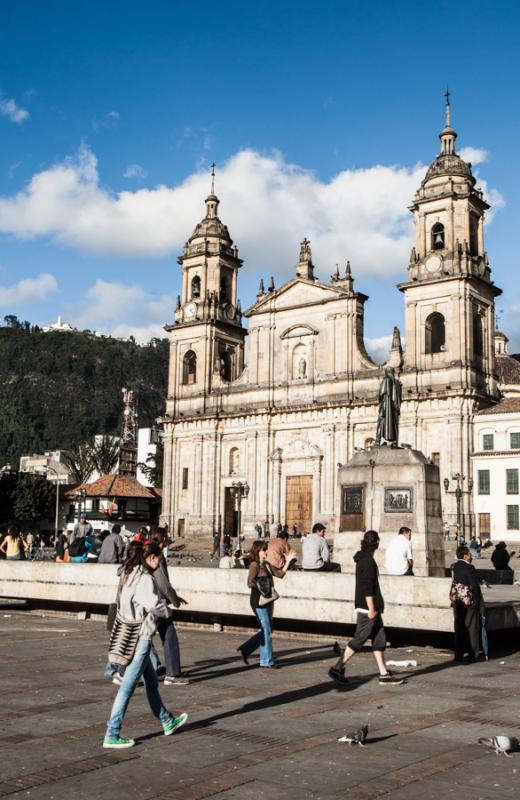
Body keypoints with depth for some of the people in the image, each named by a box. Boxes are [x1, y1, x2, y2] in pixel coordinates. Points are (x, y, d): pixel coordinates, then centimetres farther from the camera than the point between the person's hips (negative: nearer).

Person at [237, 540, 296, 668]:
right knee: (266, 631, -3)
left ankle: (246, 649, 24)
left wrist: (288, 561, 12)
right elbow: (250, 583, -21)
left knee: (266, 631, 13)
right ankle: (267, 661, 6)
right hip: (259, 601, -9)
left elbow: (280, 574, 16)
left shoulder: (266, 565, 13)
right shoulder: (254, 565, -12)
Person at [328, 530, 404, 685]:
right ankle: (337, 668, 1)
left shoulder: (363, 559, 14)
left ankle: (384, 674, 13)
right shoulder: (368, 561, -16)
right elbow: (367, 587, -21)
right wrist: (371, 608, -21)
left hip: (370, 608, 10)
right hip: (368, 608, -10)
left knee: (379, 640, 10)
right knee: (359, 640, -5)